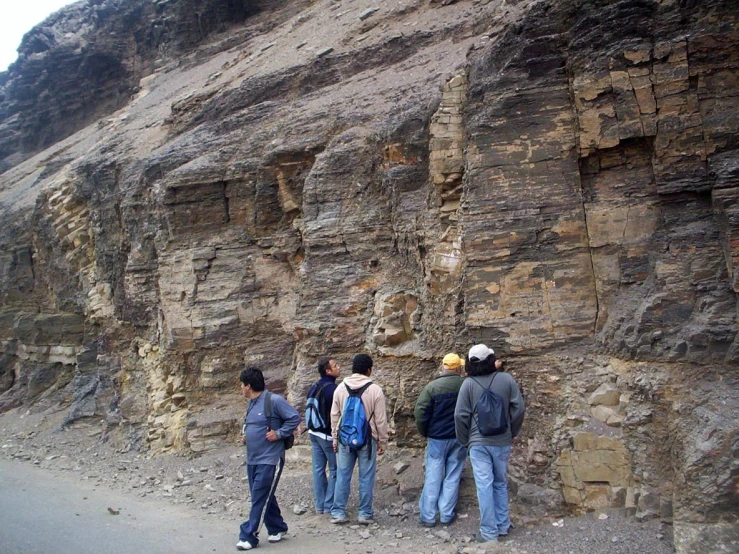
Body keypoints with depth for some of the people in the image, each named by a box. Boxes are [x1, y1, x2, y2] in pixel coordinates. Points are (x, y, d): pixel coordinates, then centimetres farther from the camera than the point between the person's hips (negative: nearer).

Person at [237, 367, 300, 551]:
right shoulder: (251, 404, 11)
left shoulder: (274, 400, -16)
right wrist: (246, 436, 8)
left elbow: (295, 417, -14)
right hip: (252, 459, 9)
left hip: (270, 459, -9)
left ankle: (249, 536, 3)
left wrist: (278, 434, -17)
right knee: (264, 497, 15)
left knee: (259, 499, -4)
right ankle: (277, 528, 29)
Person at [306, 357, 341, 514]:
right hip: (328, 435, -8)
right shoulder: (332, 388, -18)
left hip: (314, 433, 8)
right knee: (335, 470, 2)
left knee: (318, 469, 12)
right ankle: (329, 506, 4)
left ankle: (319, 505, 18)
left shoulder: (313, 387, 8)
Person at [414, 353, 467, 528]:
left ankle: (428, 516, 9)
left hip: (437, 438, -1)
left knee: (433, 478, 6)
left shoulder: (432, 387, -11)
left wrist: (425, 433, 2)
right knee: (453, 477, 10)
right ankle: (447, 515, 14)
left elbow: (420, 413, -10)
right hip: (460, 438, 1)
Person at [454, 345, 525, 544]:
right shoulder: (506, 379, -2)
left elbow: (460, 415, -6)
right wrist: (512, 432, 13)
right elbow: (519, 408, -1)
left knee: (484, 486, 1)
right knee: (501, 484, 17)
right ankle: (503, 526, 25)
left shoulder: (468, 384, -6)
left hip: (478, 443, -2)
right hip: (502, 442, 2)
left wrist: (464, 440, 8)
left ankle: (489, 531, 5)